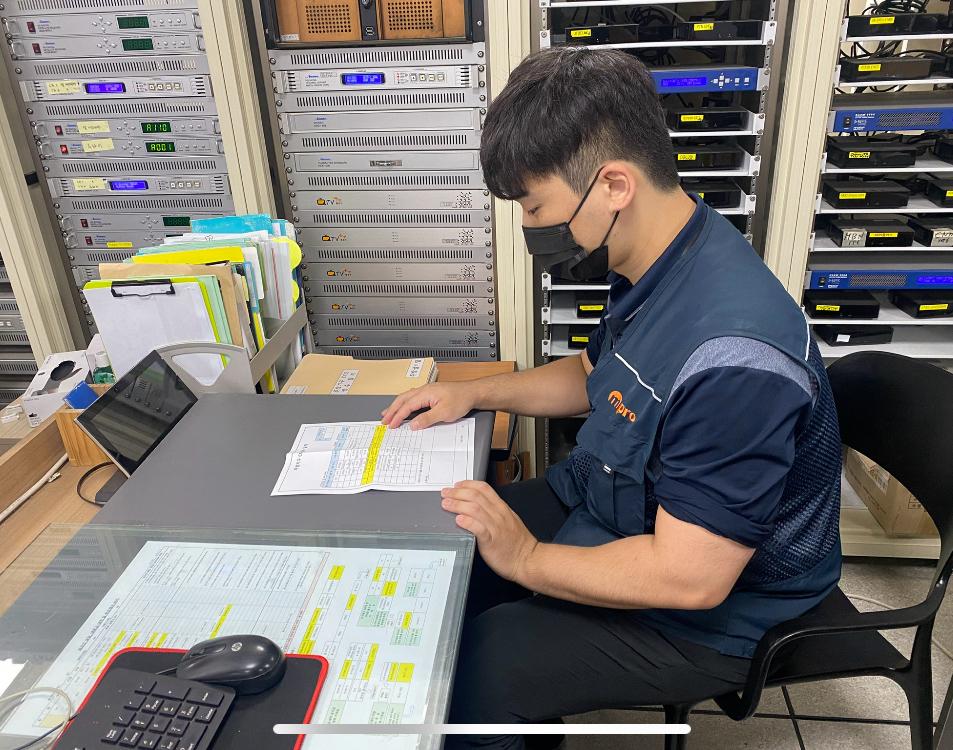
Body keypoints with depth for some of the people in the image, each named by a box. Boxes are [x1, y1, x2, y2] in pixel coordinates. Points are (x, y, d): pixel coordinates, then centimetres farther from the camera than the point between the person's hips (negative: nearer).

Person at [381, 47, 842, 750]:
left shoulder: (730, 357, -36)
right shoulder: (654, 265, -5)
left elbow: (689, 578, -31)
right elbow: (593, 375, 12)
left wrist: (526, 557, -20)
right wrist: (475, 392, 1)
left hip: (704, 619, -8)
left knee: (461, 677, -14)